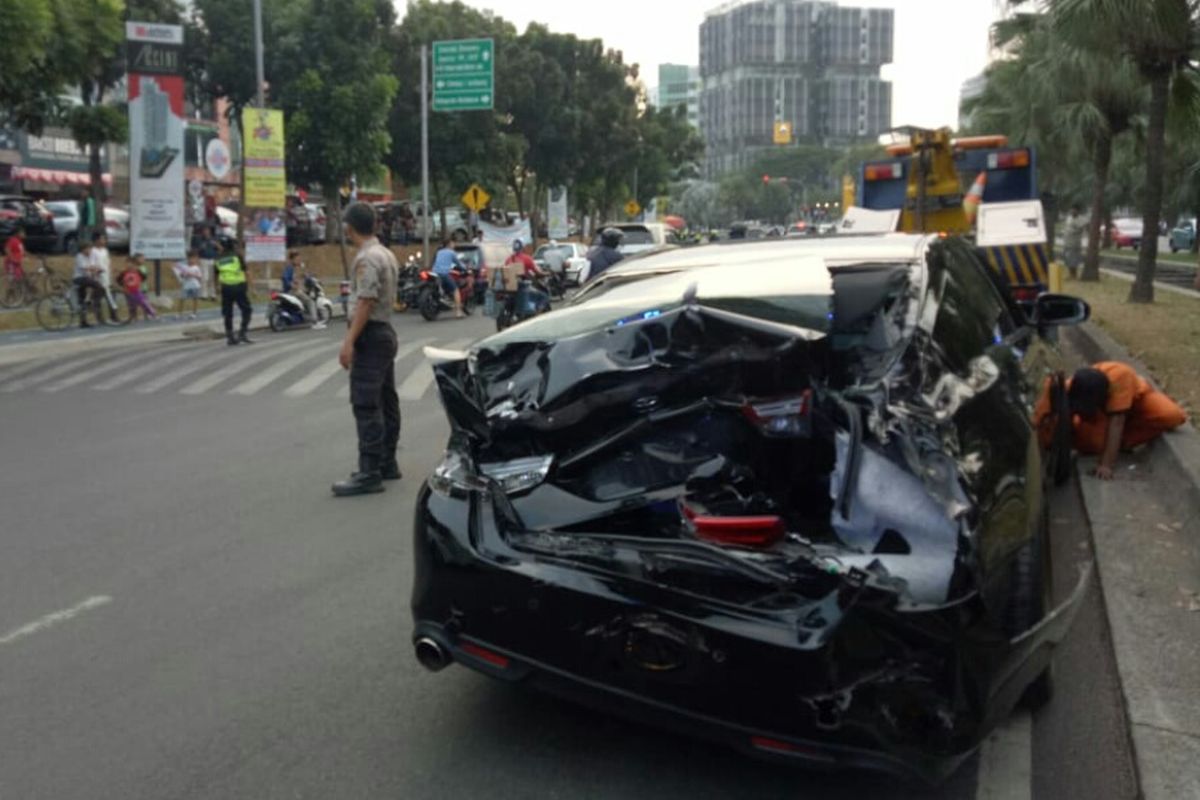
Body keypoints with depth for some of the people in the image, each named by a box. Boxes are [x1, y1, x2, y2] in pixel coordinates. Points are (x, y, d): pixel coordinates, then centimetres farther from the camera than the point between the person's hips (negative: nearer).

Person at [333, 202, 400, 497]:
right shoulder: (386, 254, 14)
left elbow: (366, 302, -22)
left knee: (366, 406, -10)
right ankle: (387, 463, 19)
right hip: (385, 331, 10)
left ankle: (369, 473, -10)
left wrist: (349, 341, -23)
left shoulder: (367, 258, -15)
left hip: (370, 336, -10)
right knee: (386, 401, 12)